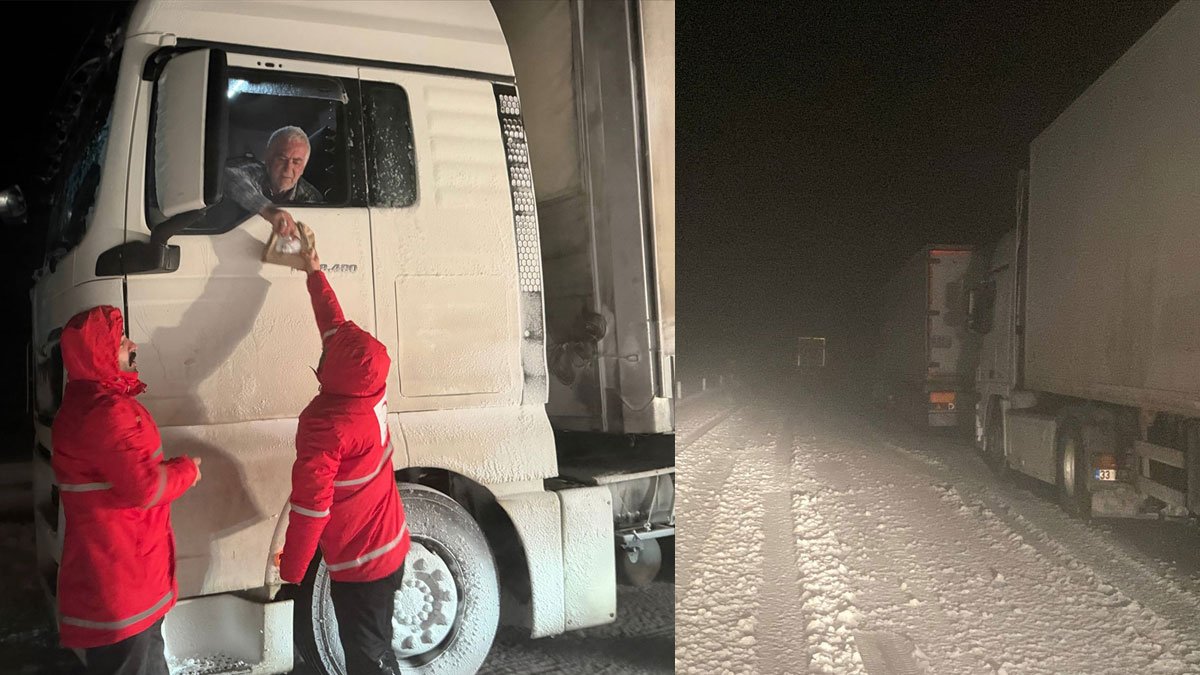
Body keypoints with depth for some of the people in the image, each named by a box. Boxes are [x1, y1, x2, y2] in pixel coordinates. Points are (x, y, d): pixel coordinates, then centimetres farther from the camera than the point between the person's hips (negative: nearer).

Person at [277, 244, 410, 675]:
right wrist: (315, 273, 15)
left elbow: (310, 506, -23)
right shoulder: (374, 392, -8)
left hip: (358, 563, -8)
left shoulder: (325, 427, -28)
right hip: (390, 547, 8)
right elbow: (335, 326, 6)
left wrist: (290, 568, -9)